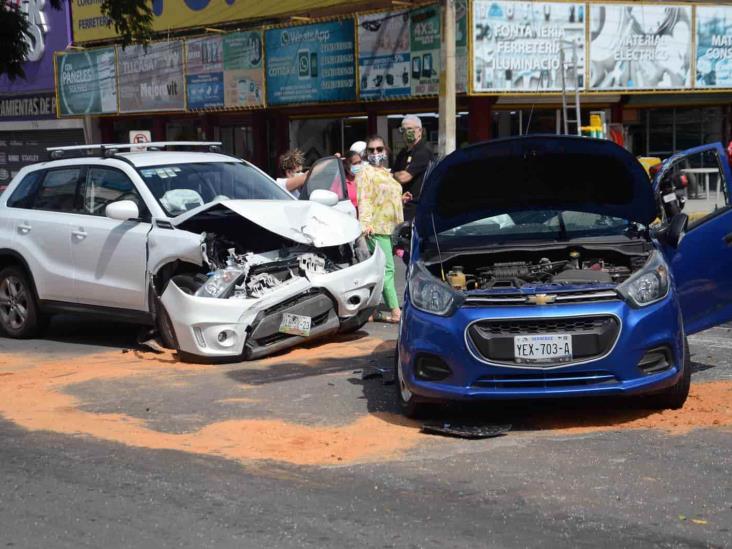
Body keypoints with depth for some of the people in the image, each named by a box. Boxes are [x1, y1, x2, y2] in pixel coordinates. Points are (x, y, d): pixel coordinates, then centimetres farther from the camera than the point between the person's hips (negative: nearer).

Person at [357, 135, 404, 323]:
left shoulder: (386, 173, 22)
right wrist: (365, 222, -28)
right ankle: (395, 312, -14)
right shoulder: (365, 172, -5)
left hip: (392, 228, 9)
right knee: (387, 269, -12)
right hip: (377, 228, -9)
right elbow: (364, 200, -17)